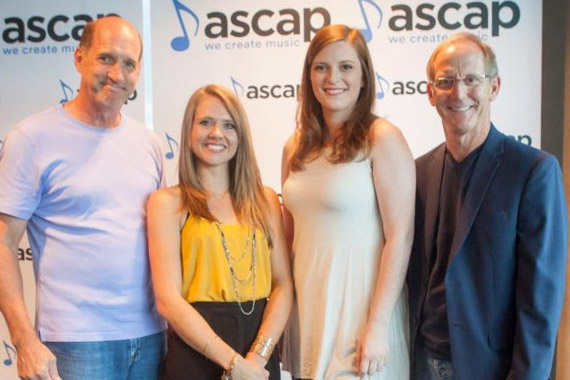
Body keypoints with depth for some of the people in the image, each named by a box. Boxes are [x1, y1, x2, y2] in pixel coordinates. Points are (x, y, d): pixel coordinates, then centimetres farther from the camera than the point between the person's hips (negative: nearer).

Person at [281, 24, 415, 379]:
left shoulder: (382, 138, -10)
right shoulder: (296, 147, 6)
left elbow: (401, 236, -14)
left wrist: (378, 326, -16)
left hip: (359, 306, -5)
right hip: (307, 308, 6)